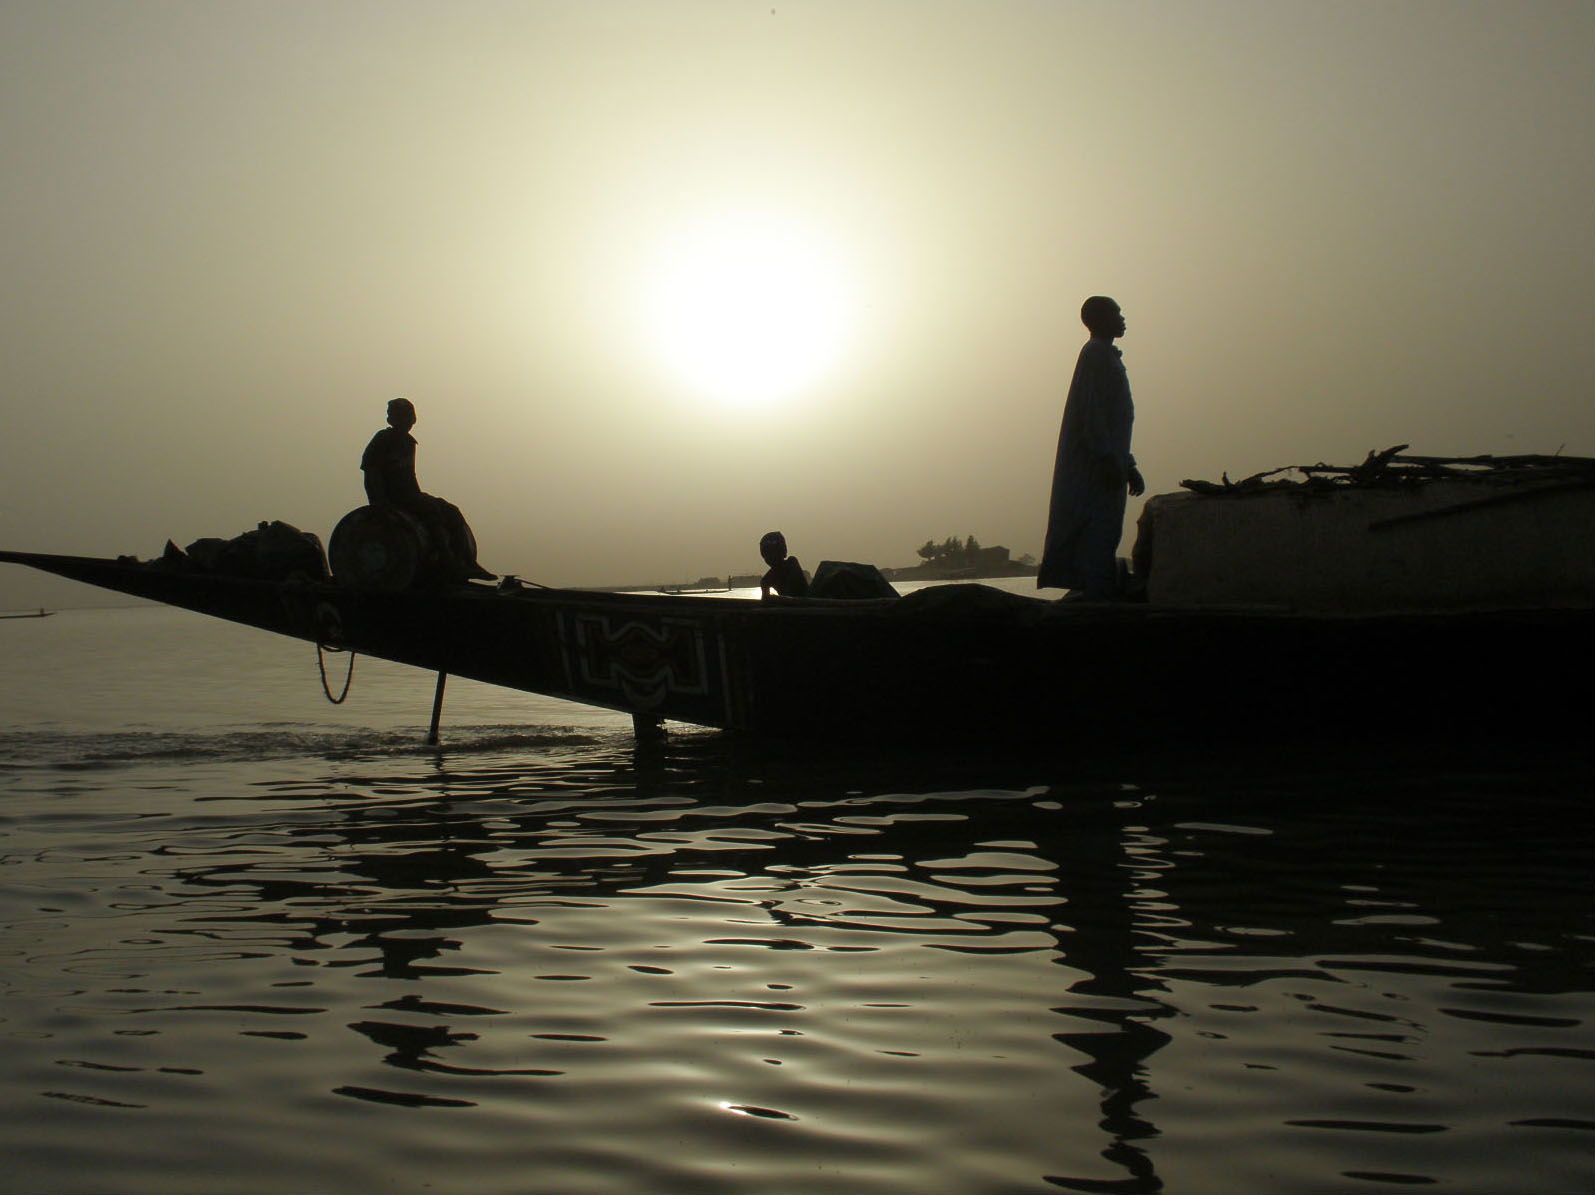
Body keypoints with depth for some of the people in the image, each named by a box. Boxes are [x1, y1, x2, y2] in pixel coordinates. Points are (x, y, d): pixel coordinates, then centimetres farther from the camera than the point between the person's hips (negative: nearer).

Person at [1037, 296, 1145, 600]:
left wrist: (1128, 467, 26)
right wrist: (1109, 459, -23)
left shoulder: (1105, 355, 24)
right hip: (1095, 464, -10)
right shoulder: (1097, 354, -7)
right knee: (1099, 529, -14)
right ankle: (1095, 594, -17)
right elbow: (1093, 412, -18)